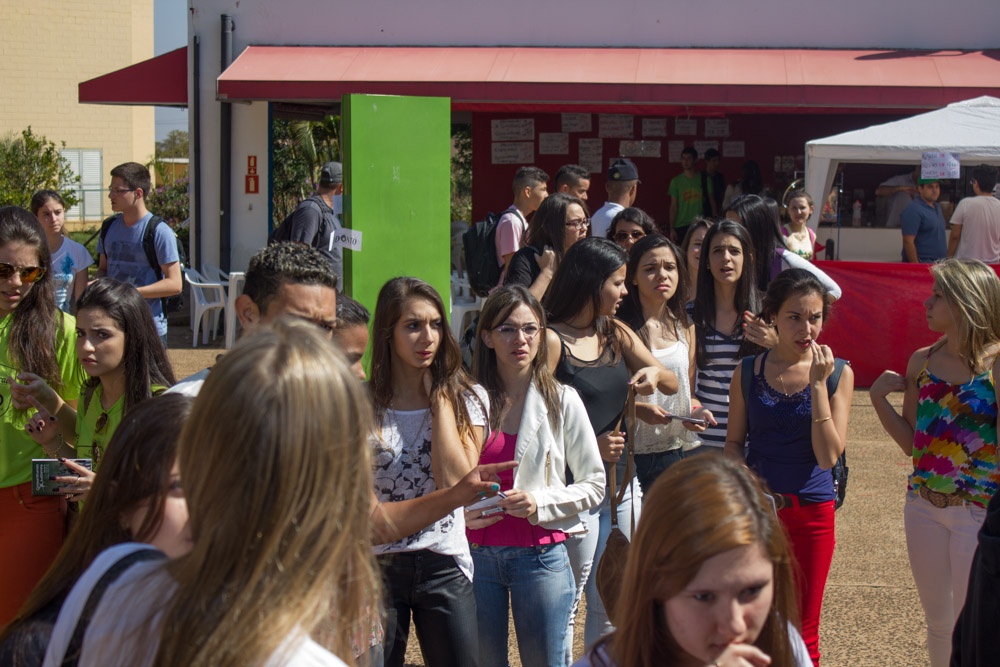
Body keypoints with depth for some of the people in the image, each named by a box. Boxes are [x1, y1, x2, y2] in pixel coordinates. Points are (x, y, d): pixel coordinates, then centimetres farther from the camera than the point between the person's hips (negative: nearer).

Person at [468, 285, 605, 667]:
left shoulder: (563, 401, -1)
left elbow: (594, 484, 3)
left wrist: (541, 503, -12)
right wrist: (465, 511, -8)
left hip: (540, 556, -1)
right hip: (477, 555, 1)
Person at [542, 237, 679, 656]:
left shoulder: (616, 334, 10)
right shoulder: (553, 341, -10)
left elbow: (673, 385, 11)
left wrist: (654, 373, -12)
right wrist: (588, 446, -23)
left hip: (622, 484, 7)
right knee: (565, 605, -1)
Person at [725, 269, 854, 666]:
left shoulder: (837, 374, -4)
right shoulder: (748, 372, 0)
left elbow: (828, 455, -12)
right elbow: (734, 442, 8)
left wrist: (818, 384, -17)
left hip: (812, 511, -1)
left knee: (802, 632, 8)